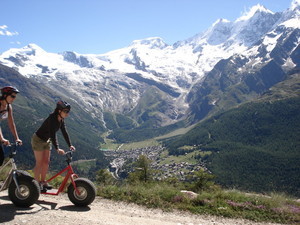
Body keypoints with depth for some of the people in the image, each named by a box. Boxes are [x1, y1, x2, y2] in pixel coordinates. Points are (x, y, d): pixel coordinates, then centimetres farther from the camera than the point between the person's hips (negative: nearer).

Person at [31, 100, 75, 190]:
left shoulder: (61, 120, -5)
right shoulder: (52, 119, -30)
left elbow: (64, 133, -3)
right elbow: (53, 135, -38)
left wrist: (70, 145, -10)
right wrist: (57, 149, -44)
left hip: (46, 141, 8)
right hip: (38, 140, -8)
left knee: (46, 162, 9)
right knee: (39, 162, -5)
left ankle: (43, 181, 19)